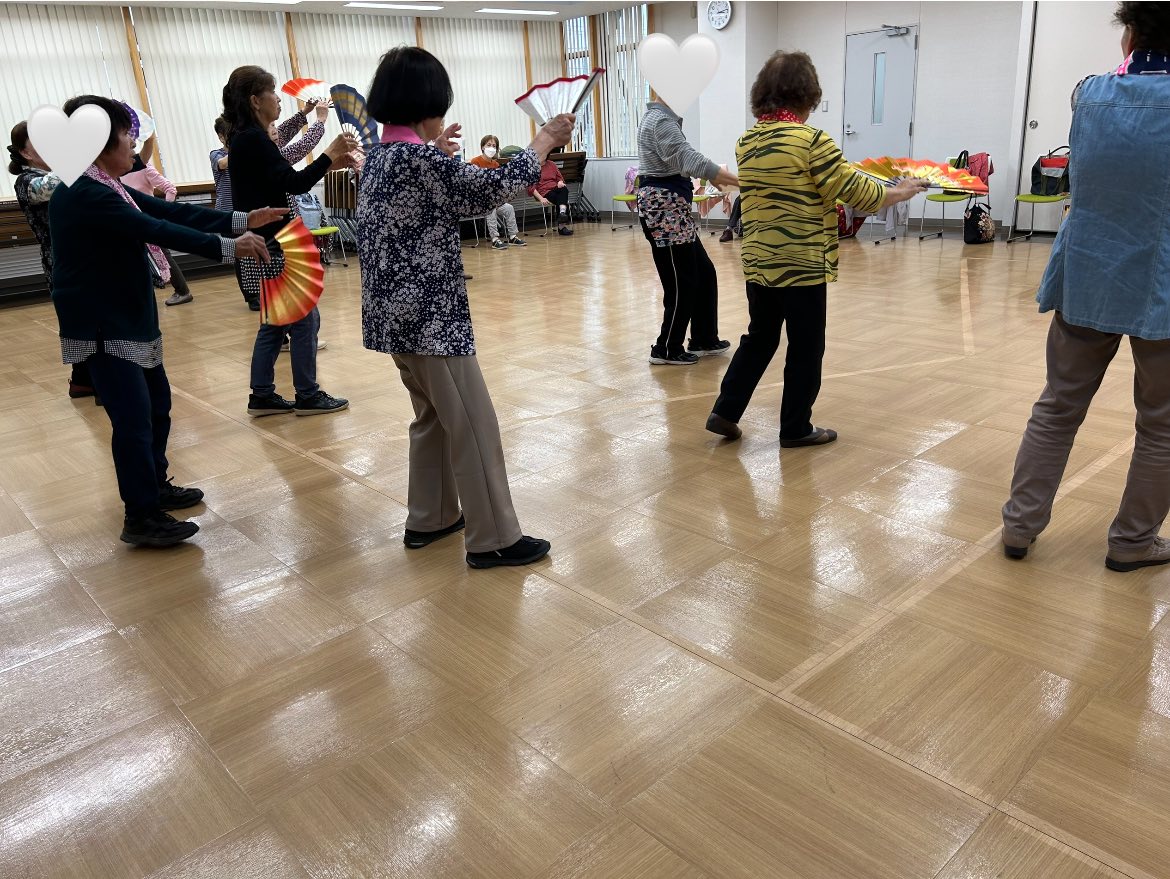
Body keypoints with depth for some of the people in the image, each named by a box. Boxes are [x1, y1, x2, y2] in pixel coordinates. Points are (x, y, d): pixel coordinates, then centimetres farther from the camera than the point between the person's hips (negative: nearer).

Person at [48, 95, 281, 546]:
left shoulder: (105, 187, 9)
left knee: (157, 403, 18)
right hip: (102, 326, -10)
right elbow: (157, 230, -27)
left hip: (129, 317, 10)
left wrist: (242, 221, 2)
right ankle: (142, 517, 1)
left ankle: (155, 486, 34)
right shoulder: (83, 194, -20)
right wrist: (228, 247, -27)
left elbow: (171, 212, 7)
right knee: (134, 417, -8)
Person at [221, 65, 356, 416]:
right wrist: (329, 155, -11)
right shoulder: (252, 139, -15)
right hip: (270, 248, -10)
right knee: (304, 320, -1)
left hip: (265, 246, 10)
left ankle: (262, 397, 18)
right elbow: (294, 184, -21)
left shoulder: (246, 138, 14)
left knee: (275, 323, 14)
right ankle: (308, 397, 7)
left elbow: (282, 178, 18)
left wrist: (329, 163, 11)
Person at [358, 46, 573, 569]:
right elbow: (492, 189, -16)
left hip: (396, 313, 10)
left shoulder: (380, 156, 11)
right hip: (429, 316, -10)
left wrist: (433, 149, 31)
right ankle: (493, 539, 6)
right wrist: (544, 141, -4)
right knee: (473, 425, -2)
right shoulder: (418, 159, -17)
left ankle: (428, 519, 30)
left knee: (433, 416, 20)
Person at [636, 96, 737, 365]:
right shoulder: (661, 120, -16)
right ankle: (667, 349, 9)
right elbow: (687, 156, -29)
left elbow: (680, 160, 20)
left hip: (670, 207, 10)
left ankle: (704, 339, 23)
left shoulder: (661, 118, 17)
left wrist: (716, 175, 10)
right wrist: (738, 180, -36)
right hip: (664, 208, -10)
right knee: (681, 282, -2)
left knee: (704, 273, 14)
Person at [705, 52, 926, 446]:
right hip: (802, 264, -6)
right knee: (805, 348, 7)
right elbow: (855, 192, -12)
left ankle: (725, 411, 18)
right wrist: (901, 192, 4)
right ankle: (795, 429, 16)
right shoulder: (811, 140, -15)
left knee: (759, 338, 19)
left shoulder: (746, 142, 6)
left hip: (758, 262, 6)